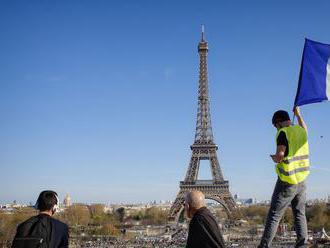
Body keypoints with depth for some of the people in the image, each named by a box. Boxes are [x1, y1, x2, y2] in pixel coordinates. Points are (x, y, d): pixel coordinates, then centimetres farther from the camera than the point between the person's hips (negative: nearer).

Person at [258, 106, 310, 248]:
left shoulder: (283, 132, -14)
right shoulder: (301, 130, 7)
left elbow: (280, 155, -24)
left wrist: (274, 158, -2)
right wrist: (298, 115, 45)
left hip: (287, 182, -6)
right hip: (301, 180, 6)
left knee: (274, 215, -1)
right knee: (299, 214, 11)